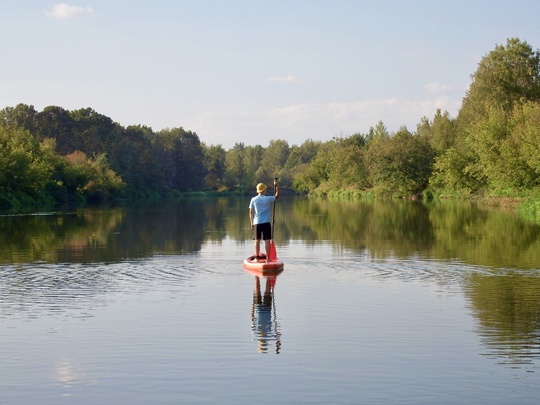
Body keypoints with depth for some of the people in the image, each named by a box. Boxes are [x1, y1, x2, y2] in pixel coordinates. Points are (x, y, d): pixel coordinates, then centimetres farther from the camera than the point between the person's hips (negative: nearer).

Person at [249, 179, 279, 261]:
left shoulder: (253, 200, -1)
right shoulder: (268, 199, -6)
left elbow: (251, 212, 2)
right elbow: (277, 196, 11)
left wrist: (252, 223, 10)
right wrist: (276, 185, 18)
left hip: (257, 223, 2)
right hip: (266, 223, -2)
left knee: (257, 240, 6)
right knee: (267, 240, 1)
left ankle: (256, 258, 7)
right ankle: (268, 258, 2)